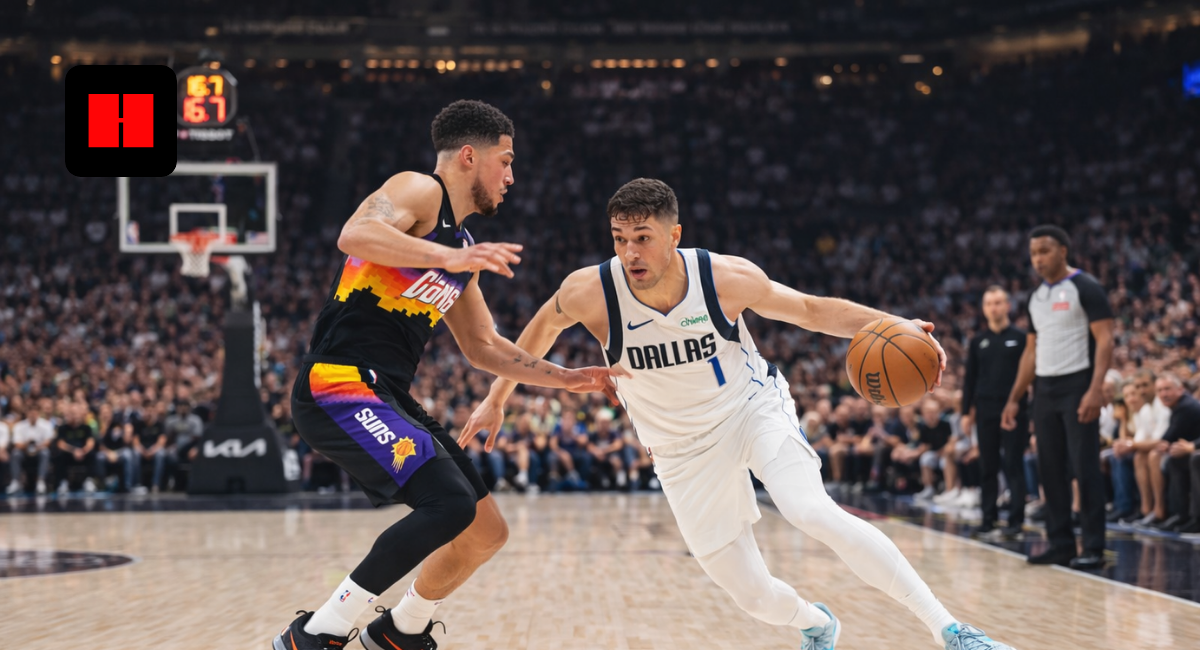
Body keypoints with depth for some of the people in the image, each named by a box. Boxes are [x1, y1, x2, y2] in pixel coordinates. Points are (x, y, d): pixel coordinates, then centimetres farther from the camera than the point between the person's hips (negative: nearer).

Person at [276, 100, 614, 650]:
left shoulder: (463, 252, 23)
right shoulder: (419, 192, -5)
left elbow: (483, 348, 31)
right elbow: (355, 235, -26)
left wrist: (565, 378, 26)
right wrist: (448, 258, -33)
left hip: (389, 398, 10)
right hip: (337, 384, -10)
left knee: (486, 533, 10)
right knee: (449, 503, -25)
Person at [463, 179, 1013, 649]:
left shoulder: (728, 278, -22)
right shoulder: (590, 291, -22)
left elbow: (811, 310, -6)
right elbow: (543, 325, 2)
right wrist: (496, 399, 8)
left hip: (752, 408, -2)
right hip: (683, 450, 2)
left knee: (813, 512, -30)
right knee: (752, 594, -2)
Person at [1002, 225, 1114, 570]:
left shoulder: (1085, 288, -7)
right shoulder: (1036, 297, 14)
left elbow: (1104, 340, -13)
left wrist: (1096, 389, -23)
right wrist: (1015, 398, 14)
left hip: (1077, 386, -7)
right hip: (1044, 389, 7)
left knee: (1085, 468, -8)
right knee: (1051, 470, 7)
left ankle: (1094, 548, -6)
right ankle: (1061, 544, 14)